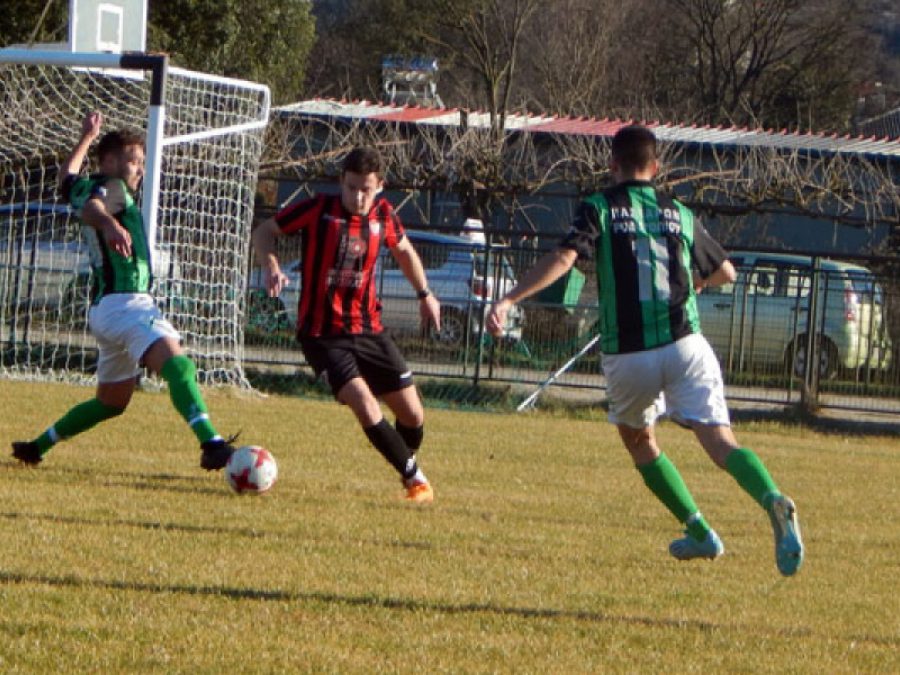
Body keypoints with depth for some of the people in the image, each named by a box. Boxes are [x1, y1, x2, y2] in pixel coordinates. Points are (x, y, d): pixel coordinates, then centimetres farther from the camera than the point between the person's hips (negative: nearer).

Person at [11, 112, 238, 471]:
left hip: (105, 307, 11)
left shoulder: (84, 188, 19)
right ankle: (212, 444, -51)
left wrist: (86, 139, 53)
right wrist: (109, 223, -51)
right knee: (176, 363, -30)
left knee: (111, 401, 24)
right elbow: (90, 208, -30)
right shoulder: (112, 188, -6)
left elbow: (67, 177, 43)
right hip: (124, 303, -11)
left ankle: (38, 445, 30)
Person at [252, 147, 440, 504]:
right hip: (322, 334, -4)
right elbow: (264, 232, -2)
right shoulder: (318, 209, -12)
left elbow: (403, 250, 22)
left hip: (368, 330, 4)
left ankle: (410, 473, 33)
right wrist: (271, 267, -20)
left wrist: (425, 294, 28)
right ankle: (415, 478, -5)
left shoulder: (383, 214, 0)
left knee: (413, 415, 4)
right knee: (366, 407, -21)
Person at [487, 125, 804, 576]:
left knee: (638, 440, 23)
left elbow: (563, 258, -15)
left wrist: (509, 300, -19)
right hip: (684, 344, 1)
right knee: (720, 442, -8)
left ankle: (700, 533, 21)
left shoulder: (599, 209, 3)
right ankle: (772, 500, -37)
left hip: (626, 355, -1)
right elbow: (726, 273, 28)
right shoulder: (679, 214, 14)